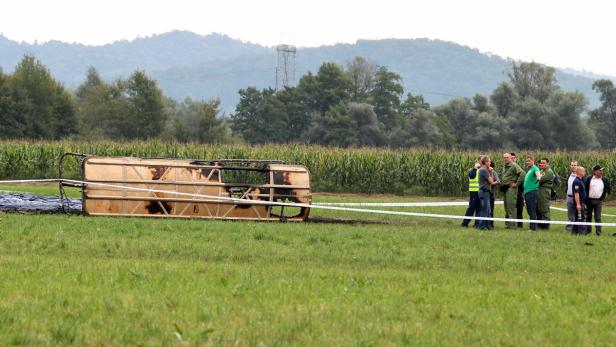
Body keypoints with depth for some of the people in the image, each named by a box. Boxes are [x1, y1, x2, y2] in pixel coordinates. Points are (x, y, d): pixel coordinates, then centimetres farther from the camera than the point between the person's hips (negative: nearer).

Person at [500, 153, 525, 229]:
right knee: (506, 207, 12)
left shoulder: (514, 166, -10)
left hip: (511, 188, -10)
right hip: (505, 189, 10)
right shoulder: (505, 167, 19)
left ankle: (512, 225, -12)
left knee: (511, 207, -11)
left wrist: (517, 184, -16)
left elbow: (522, 173, -20)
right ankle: (507, 224, 18)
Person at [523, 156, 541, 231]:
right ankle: (532, 227, 18)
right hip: (527, 192, 10)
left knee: (532, 211, -9)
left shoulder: (535, 168, -7)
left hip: (532, 192, -10)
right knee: (529, 211, 12)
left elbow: (537, 173, -31)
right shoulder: (529, 170, 21)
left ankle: (533, 228, -8)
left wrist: (538, 177, -54)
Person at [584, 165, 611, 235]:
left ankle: (598, 231, -3)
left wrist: (606, 194, 6)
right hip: (589, 200, 0)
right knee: (588, 216, 9)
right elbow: (584, 188, 3)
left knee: (598, 217, -5)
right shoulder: (588, 179, -3)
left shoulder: (604, 180, 4)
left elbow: (609, 188, 16)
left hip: (598, 201, 0)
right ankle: (588, 230, 20)